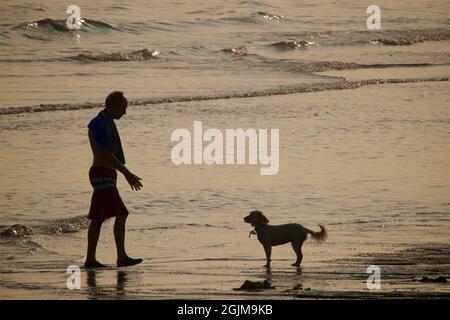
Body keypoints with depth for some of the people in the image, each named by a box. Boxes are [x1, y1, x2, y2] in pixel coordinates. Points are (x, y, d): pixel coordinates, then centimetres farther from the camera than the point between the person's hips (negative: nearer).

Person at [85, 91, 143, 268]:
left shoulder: (108, 123, 17)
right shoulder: (99, 124, -15)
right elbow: (107, 155, -21)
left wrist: (127, 174, 25)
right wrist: (128, 174, -20)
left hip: (107, 176, 10)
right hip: (102, 175, -10)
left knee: (98, 218, 9)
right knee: (121, 214, -14)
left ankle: (90, 260, 11)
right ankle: (122, 257, -16)